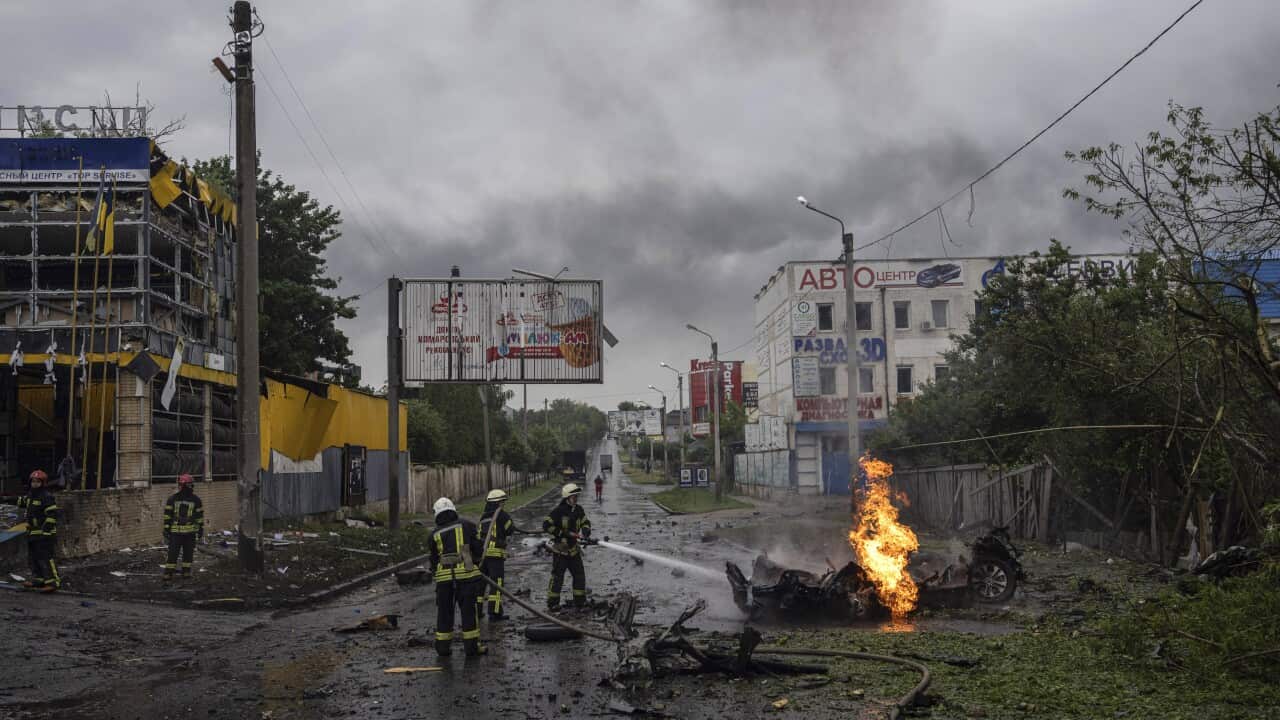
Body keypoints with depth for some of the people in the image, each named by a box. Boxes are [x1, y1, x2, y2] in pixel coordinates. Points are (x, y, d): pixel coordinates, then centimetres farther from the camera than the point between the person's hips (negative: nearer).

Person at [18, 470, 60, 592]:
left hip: (45, 534, -10)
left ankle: (53, 582, -15)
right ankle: (38, 579, 26)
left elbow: (52, 515, -20)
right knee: (33, 557, 15)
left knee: (45, 558, -13)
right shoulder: (30, 495, 14)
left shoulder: (47, 497, -15)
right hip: (32, 533, 10)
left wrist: (45, 530, -23)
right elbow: (21, 503, 37)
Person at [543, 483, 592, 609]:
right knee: (557, 576, -2)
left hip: (573, 549, 7)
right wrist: (564, 534, -20)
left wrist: (585, 531, -10)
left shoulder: (578, 509, 3)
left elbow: (585, 522, 13)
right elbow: (546, 526, -19)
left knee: (579, 575, 10)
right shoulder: (558, 511, -17)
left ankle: (580, 600, 22)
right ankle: (552, 602, 8)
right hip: (560, 550, -7)